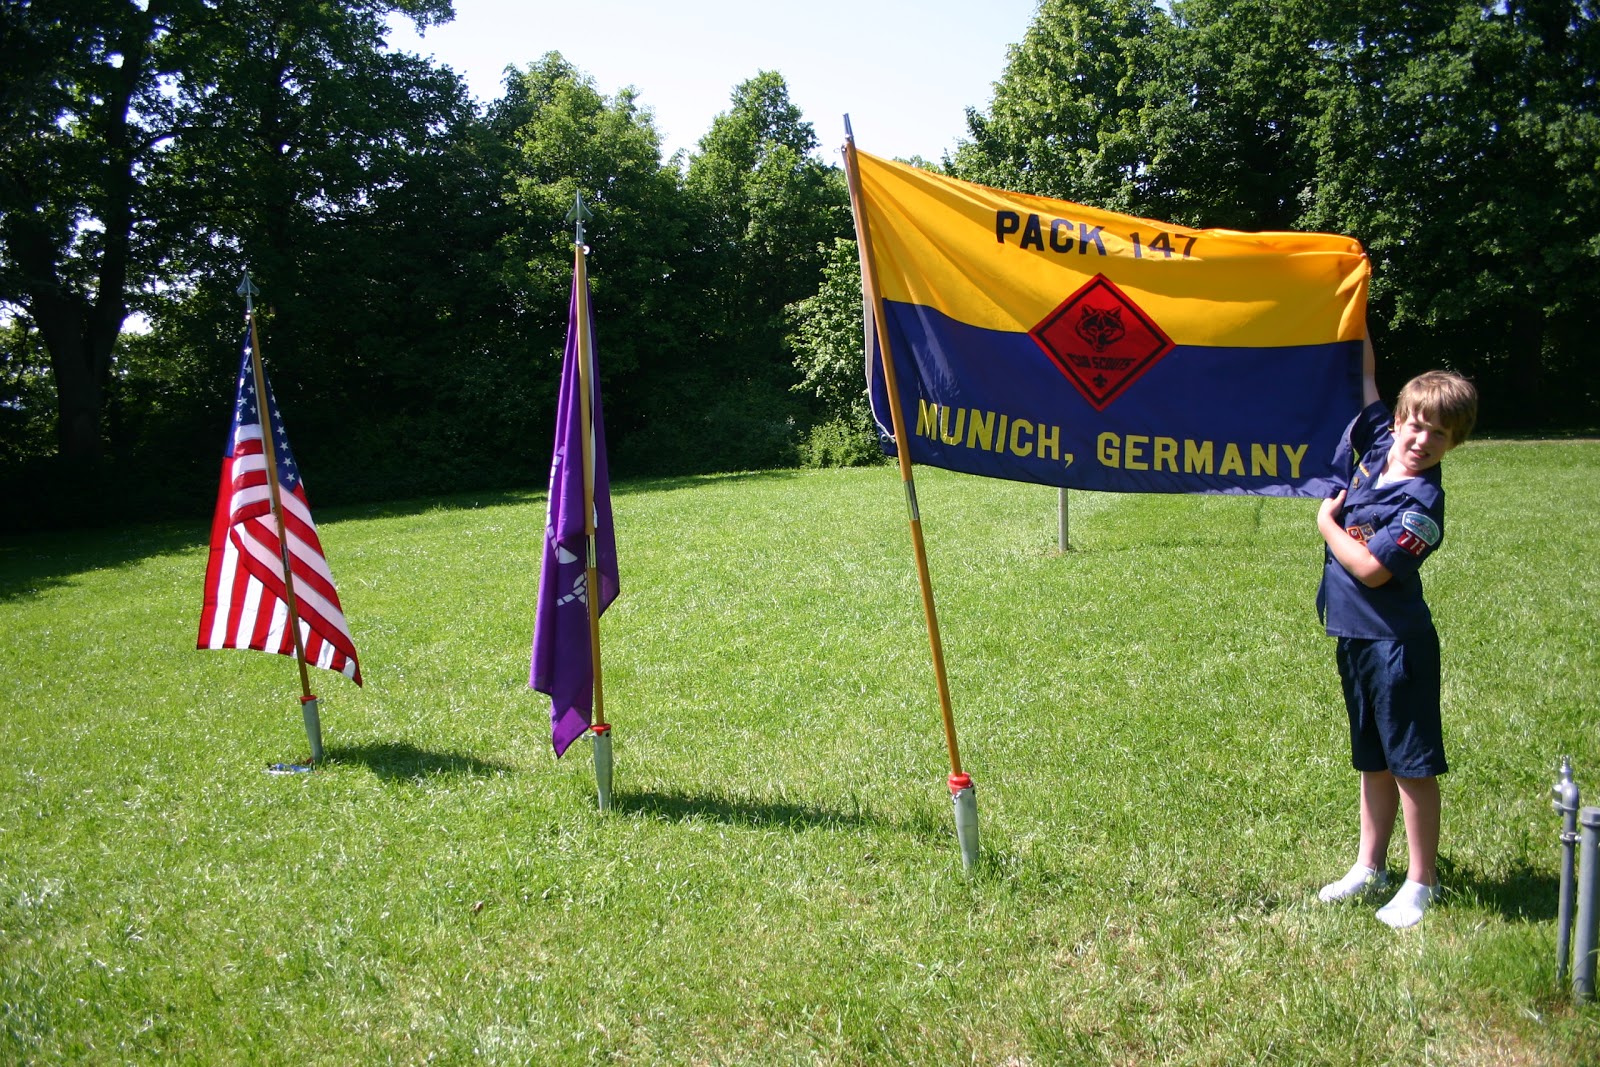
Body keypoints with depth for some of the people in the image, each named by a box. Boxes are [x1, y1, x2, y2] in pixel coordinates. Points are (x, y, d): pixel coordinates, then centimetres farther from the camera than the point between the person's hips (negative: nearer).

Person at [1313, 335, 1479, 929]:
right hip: (1355, 635, 8)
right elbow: (1365, 380, 15)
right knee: (1373, 760, 18)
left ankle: (1422, 883, 15)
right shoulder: (1376, 445, 3)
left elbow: (1370, 569, -23)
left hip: (1397, 643, -8)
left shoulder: (1422, 503, -19)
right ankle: (1370, 867, 30)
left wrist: (1326, 522, -9)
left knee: (1412, 764, 3)